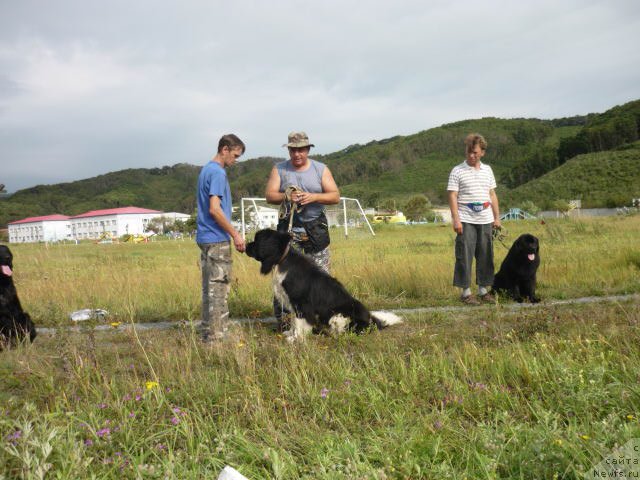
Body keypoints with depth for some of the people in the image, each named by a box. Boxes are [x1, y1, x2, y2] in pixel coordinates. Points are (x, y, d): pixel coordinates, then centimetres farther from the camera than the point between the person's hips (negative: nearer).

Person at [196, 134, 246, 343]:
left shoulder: (206, 169, 16)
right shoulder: (218, 173, -14)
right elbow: (215, 209, -21)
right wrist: (235, 234, -15)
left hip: (205, 238, 10)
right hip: (217, 240, -10)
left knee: (210, 288, 13)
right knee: (218, 289, -5)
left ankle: (208, 333, 19)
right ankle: (216, 336, -1)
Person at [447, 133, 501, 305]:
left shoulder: (487, 170, 13)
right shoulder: (457, 171, -2)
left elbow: (492, 194, 17)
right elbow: (452, 196, -6)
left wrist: (497, 217, 12)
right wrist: (456, 220, -13)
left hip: (486, 220, 5)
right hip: (466, 221, -5)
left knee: (485, 256, 8)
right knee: (465, 256, -3)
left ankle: (483, 289, 18)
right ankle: (466, 291, 4)